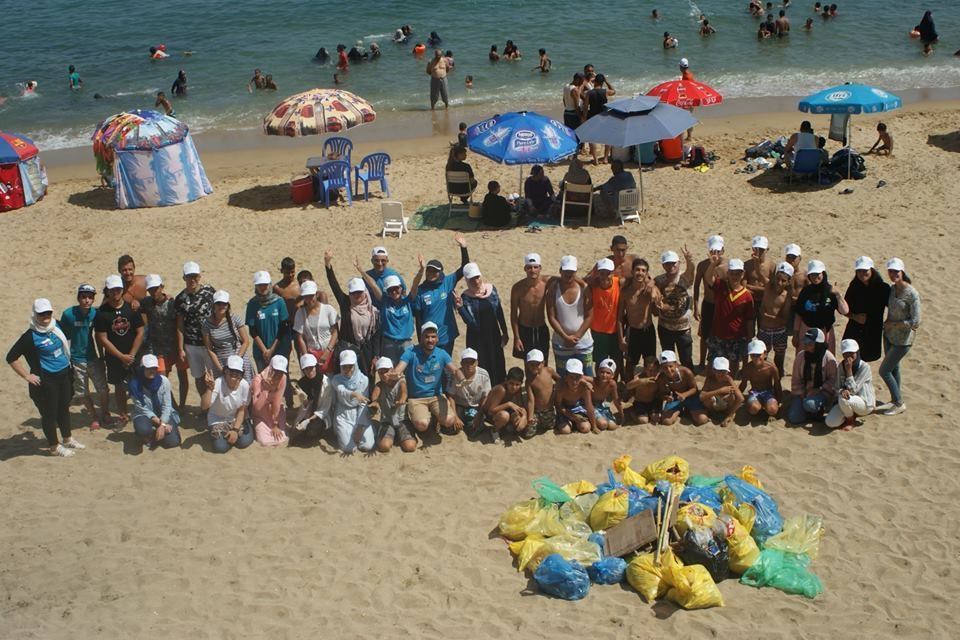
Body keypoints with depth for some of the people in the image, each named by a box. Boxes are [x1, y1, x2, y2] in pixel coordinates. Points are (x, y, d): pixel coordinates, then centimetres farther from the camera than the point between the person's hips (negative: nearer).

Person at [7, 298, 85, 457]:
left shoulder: (56, 326, 0)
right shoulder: (30, 336, -19)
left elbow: (65, 342, 24)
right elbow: (11, 357, -18)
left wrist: (67, 359, 16)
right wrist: (27, 376, -16)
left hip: (64, 375, 7)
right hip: (45, 381, -7)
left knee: (64, 408, 21)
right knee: (49, 413, 6)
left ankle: (68, 439, 39)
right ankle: (55, 446, 22)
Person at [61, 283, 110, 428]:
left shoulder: (96, 313, -9)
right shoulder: (68, 314, -15)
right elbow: (62, 336, -5)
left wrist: (101, 355, 9)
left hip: (93, 358, 1)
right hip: (76, 360, -1)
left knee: (103, 389, 3)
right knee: (83, 393, 10)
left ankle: (105, 414, 28)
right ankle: (94, 417, 30)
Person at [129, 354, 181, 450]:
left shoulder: (163, 381, -14)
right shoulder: (135, 384, -16)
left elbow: (167, 405, -11)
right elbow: (140, 407, -14)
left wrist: (162, 424, -23)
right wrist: (157, 421, -21)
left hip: (163, 414, 1)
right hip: (145, 414, -1)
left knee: (172, 441, -19)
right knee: (143, 429, -36)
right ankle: (149, 437, 2)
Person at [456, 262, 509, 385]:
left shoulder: (491, 289, -3)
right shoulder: (465, 297, -12)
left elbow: (499, 312, 6)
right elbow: (470, 322, -21)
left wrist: (505, 332, 10)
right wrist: (460, 308, -35)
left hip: (494, 335, 3)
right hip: (476, 338, -3)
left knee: (498, 366, 11)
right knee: (481, 368, 0)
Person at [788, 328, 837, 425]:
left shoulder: (828, 358, -12)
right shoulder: (800, 356, -3)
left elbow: (832, 380, -5)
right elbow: (796, 379, 4)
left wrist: (820, 392, -15)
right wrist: (800, 396, -6)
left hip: (821, 392, -3)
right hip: (802, 392, 3)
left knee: (809, 404, -36)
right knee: (794, 418, -15)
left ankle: (818, 410, 0)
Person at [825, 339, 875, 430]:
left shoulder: (864, 367, -18)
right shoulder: (841, 366, -1)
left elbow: (853, 390, -23)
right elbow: (837, 388, -1)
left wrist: (849, 370, -28)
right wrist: (842, 391, -27)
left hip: (865, 404, -5)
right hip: (849, 401, 5)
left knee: (843, 399, -38)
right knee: (830, 422, -18)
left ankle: (851, 421, -7)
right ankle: (851, 415, 11)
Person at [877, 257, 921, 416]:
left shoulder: (912, 294, -22)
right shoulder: (891, 289, 0)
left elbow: (915, 322, -22)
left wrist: (892, 323, -15)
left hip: (903, 340, -7)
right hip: (889, 336, 7)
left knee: (884, 371, -3)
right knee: (893, 368, 19)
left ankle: (900, 404, 13)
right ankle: (894, 400, 35)